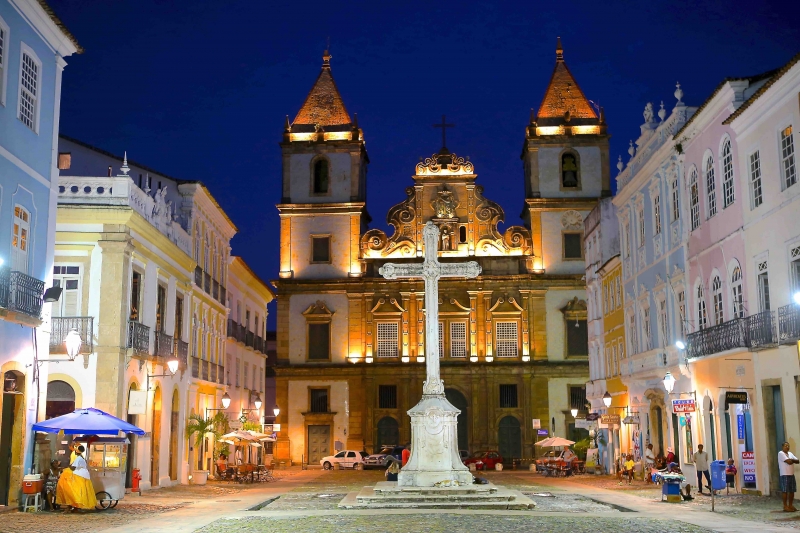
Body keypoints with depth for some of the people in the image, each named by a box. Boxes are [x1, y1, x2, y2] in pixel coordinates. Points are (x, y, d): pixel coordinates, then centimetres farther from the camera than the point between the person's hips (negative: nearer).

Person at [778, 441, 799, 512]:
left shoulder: (790, 453, 16)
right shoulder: (781, 453, -8)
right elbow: (788, 461, -17)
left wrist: (791, 460, -10)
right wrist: (793, 460, 2)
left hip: (792, 474, 7)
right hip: (785, 475, -7)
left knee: (792, 491, 9)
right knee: (785, 491, -5)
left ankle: (791, 505, 18)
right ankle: (785, 506, -1)